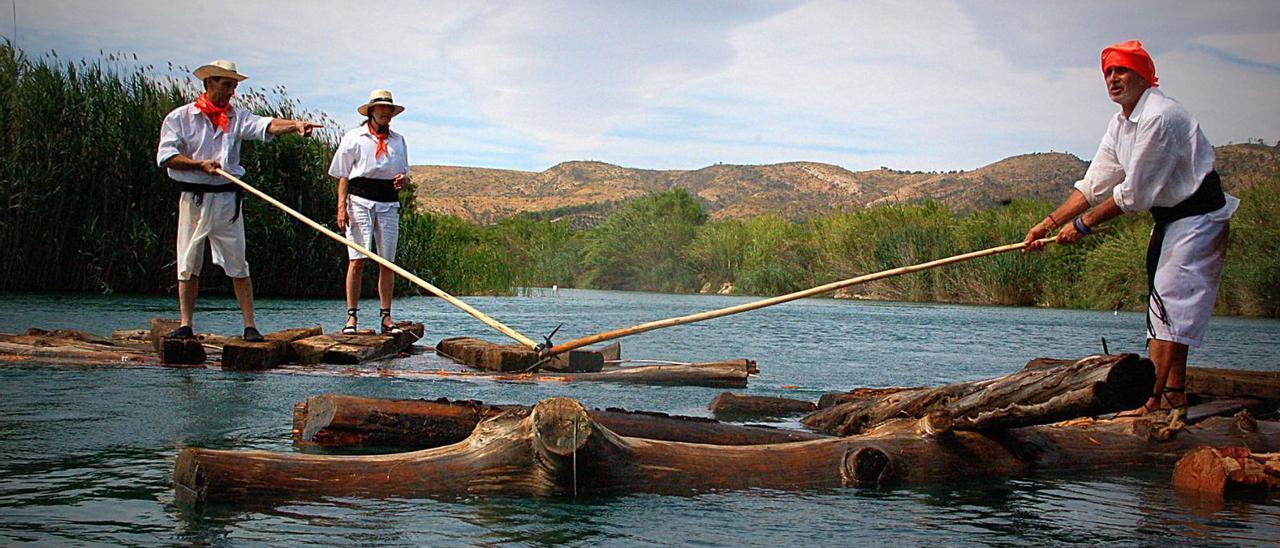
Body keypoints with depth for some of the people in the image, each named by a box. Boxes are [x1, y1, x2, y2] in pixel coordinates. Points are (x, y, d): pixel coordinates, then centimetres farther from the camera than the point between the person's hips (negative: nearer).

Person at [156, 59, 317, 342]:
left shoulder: (237, 117, 7)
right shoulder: (180, 117, 2)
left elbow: (267, 126, -12)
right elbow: (165, 156, -6)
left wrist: (295, 125, -30)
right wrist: (200, 164, -16)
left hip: (227, 199, 1)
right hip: (193, 199, -1)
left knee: (238, 266, 1)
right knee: (188, 265, 2)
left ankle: (250, 325, 2)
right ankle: (185, 325, 7)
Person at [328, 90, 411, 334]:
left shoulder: (398, 140, 16)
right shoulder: (354, 137, 5)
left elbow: (405, 175, 21)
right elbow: (343, 176, 4)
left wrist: (403, 180, -4)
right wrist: (341, 206, -7)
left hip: (389, 204, 3)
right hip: (360, 201, -3)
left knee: (387, 263, 2)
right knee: (357, 260, -8)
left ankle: (386, 317, 7)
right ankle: (351, 316, -3)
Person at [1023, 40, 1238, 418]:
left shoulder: (1159, 117, -23)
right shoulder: (1120, 124, 8)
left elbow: (1134, 194, -23)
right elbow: (1094, 184, 8)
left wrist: (1083, 224, -15)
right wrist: (1050, 223, 0)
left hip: (1197, 218, -10)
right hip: (1168, 219, 10)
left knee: (1170, 302, -13)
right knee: (1161, 301, 9)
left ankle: (1155, 399, -13)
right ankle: (1174, 396, 15)